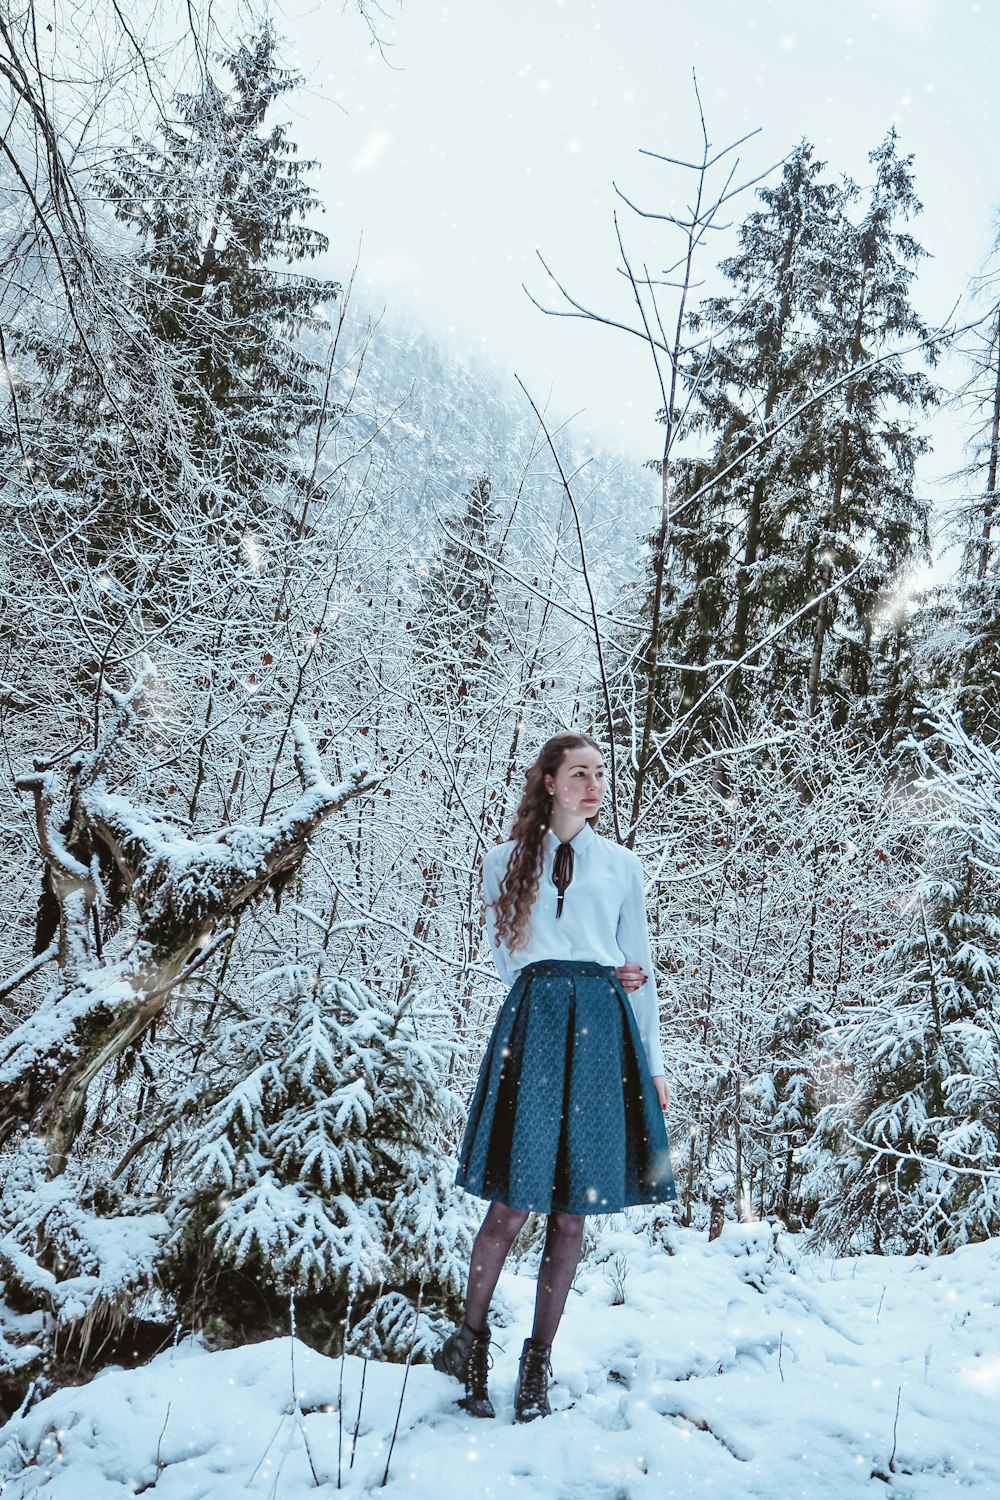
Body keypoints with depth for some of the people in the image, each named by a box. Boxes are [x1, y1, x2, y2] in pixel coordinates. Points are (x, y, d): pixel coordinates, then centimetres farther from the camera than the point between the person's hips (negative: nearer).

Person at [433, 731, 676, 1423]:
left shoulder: (623, 865, 13)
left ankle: (538, 1361, 17)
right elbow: (508, 959, 9)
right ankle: (471, 1338, 18)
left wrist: (654, 1063, 10)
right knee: (513, 1201, -4)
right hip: (531, 1026, -1)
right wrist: (587, 977, -1)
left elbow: (639, 968, 14)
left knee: (573, 1210, 4)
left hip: (603, 1033, 2)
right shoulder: (506, 862, 9)